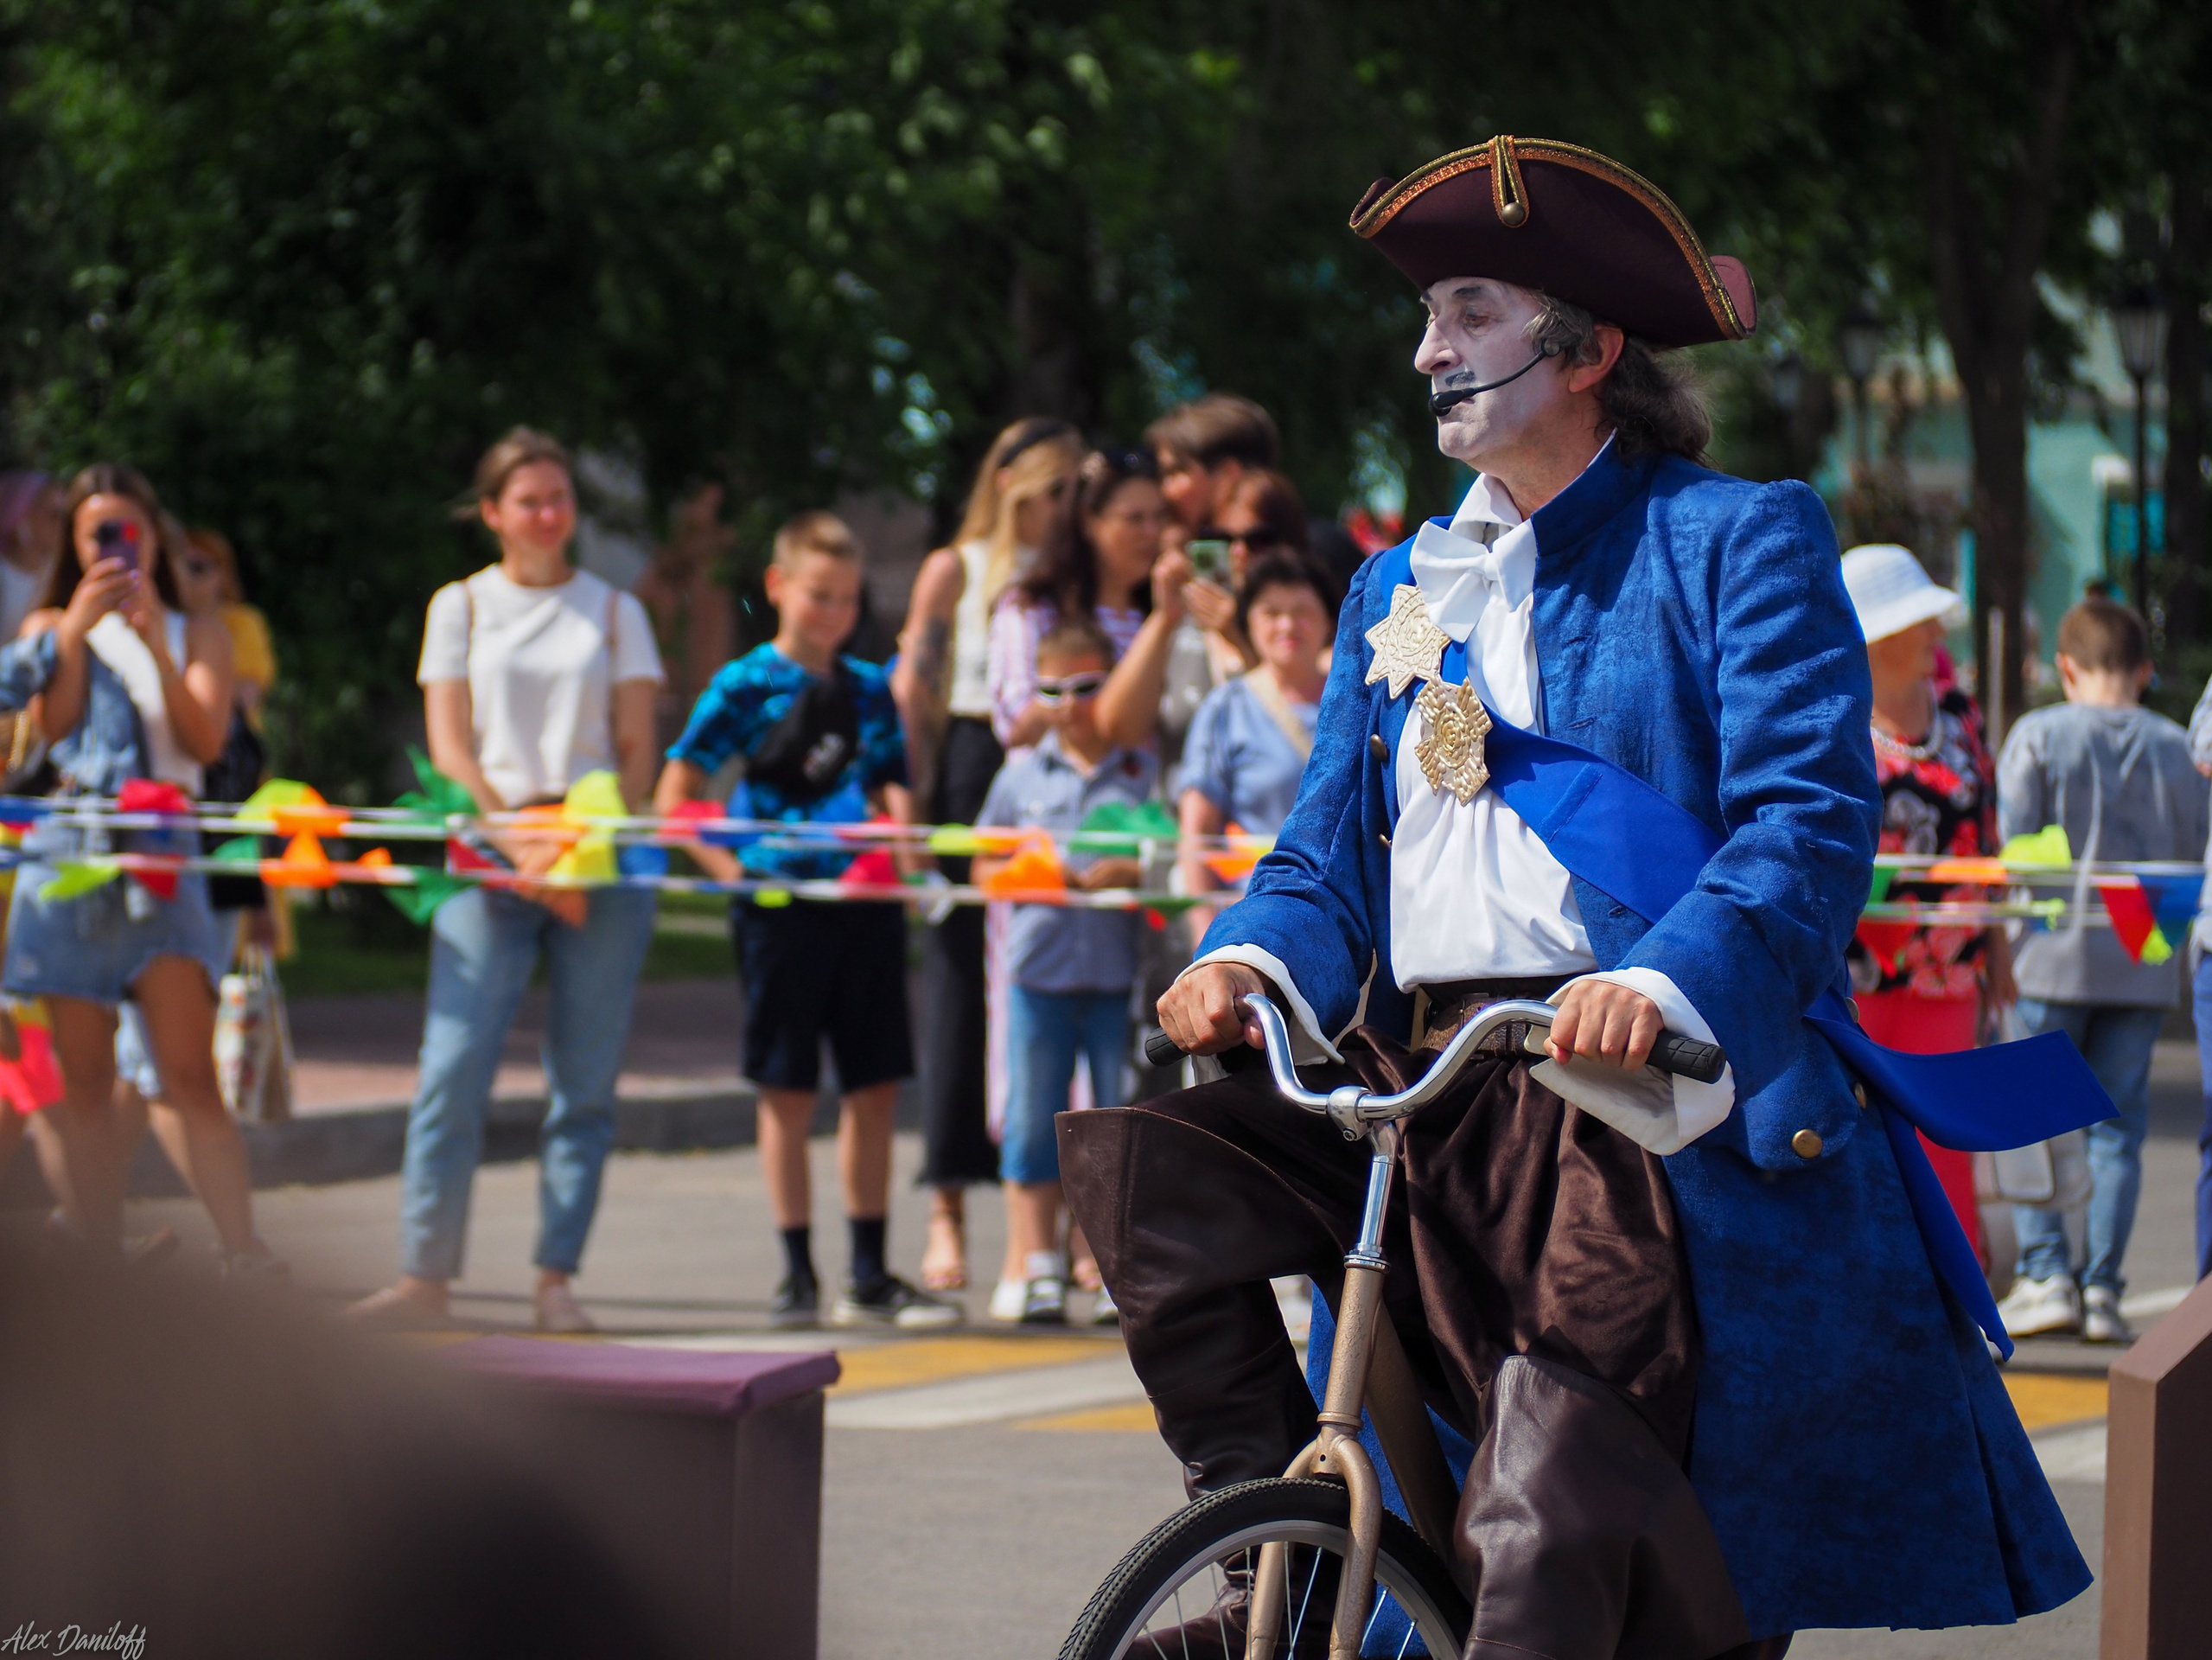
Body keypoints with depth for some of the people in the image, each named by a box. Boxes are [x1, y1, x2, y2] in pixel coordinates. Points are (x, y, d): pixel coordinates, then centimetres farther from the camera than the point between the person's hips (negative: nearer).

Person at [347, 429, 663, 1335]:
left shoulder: (614, 612, 13)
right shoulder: (460, 606, 11)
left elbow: (637, 750, 7)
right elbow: (449, 748, 3)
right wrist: (518, 847, -11)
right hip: (488, 855, -1)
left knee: (586, 1080, -2)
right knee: (453, 1066, -10)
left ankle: (556, 1278, 1)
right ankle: (425, 1274, -8)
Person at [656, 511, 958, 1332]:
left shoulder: (871, 690, 11)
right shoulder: (746, 686, -1)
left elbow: (894, 791, 15)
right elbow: (674, 794, -1)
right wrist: (728, 867, -10)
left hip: (865, 901, 4)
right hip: (781, 903, -4)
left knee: (874, 1087, 4)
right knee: (788, 1092, 2)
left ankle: (869, 1275, 11)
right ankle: (798, 1274, 8)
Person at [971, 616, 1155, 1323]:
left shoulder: (1145, 770, 3)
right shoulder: (1022, 772, 9)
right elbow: (985, 867, 14)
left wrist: (1129, 874, -17)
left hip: (1120, 971, -2)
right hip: (1039, 968, 2)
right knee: (1033, 1122, 4)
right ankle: (1034, 1267, 11)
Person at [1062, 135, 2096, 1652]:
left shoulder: (1738, 542, 2)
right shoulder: (1403, 588, 22)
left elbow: (1809, 815, -11)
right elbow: (1329, 845, 17)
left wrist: (1664, 980, -30)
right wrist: (1249, 960, -8)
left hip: (1645, 1106, -6)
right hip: (1406, 1076, 6)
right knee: (1150, 1170, -17)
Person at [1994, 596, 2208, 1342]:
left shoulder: (2039, 735, -6)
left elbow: (2013, 845, -9)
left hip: (2055, 956, -2)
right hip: (2143, 966, 3)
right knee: (2118, 1126, 7)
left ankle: (2046, 1275, -2)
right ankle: (2104, 1289, 4)